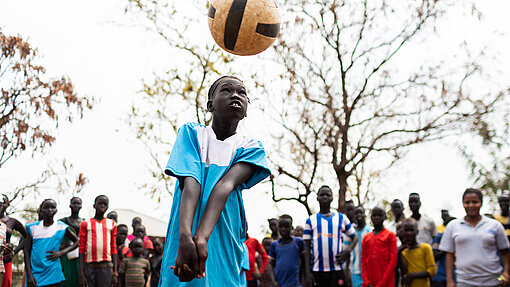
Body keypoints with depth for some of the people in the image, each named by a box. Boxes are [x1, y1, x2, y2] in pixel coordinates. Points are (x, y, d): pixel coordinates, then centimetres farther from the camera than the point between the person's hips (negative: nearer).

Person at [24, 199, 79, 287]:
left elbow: (77, 242, 10)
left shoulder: (61, 227, 2)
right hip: (34, 272, 1)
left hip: (52, 274, -1)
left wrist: (61, 252, -5)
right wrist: (29, 275, -5)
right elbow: (27, 251, 4)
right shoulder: (33, 227, 4)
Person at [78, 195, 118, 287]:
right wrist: (81, 273, -2)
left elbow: (114, 249, 10)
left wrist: (115, 272, 4)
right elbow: (81, 249, 5)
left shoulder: (112, 224, 12)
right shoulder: (85, 224, 8)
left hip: (106, 266, 1)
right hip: (89, 266, -1)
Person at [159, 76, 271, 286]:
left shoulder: (251, 148, 3)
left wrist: (202, 237, -30)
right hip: (183, 241, -1)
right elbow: (190, 183, -13)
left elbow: (225, 186, -15)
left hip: (225, 245, 1)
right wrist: (185, 236, -29)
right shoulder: (191, 133, 2)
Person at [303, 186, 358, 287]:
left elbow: (354, 237, 17)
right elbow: (307, 247, 7)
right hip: (317, 270, 0)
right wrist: (307, 271, -2)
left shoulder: (341, 218, 11)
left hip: (337, 268, 0)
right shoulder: (311, 220, 9)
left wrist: (347, 250, -5)